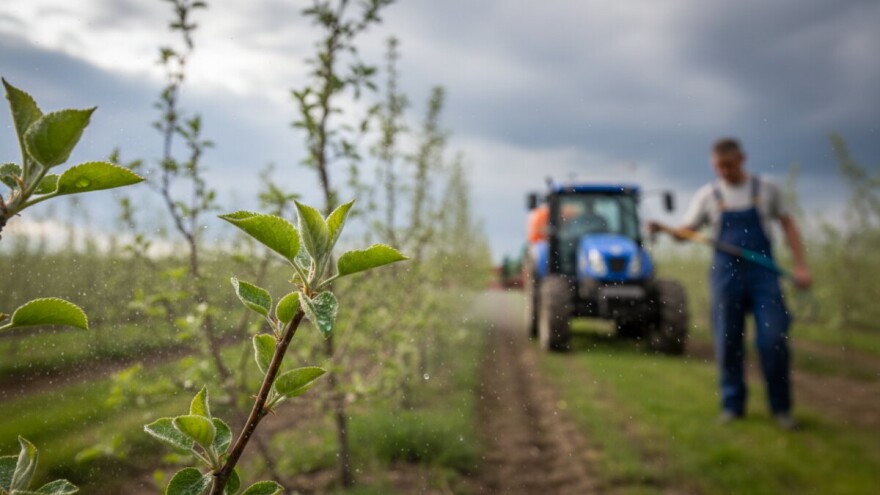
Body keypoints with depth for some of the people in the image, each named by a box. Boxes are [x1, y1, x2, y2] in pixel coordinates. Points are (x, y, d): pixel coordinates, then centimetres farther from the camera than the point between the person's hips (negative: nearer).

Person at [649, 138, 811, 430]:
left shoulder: (766, 189, 6)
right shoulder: (708, 195, 6)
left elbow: (787, 225, 11)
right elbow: (686, 232, 5)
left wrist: (800, 265, 2)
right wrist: (663, 228, -16)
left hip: (763, 273, 0)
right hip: (726, 274, 1)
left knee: (774, 340, -5)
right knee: (728, 343, 4)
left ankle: (781, 408, 10)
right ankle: (732, 405, 18)